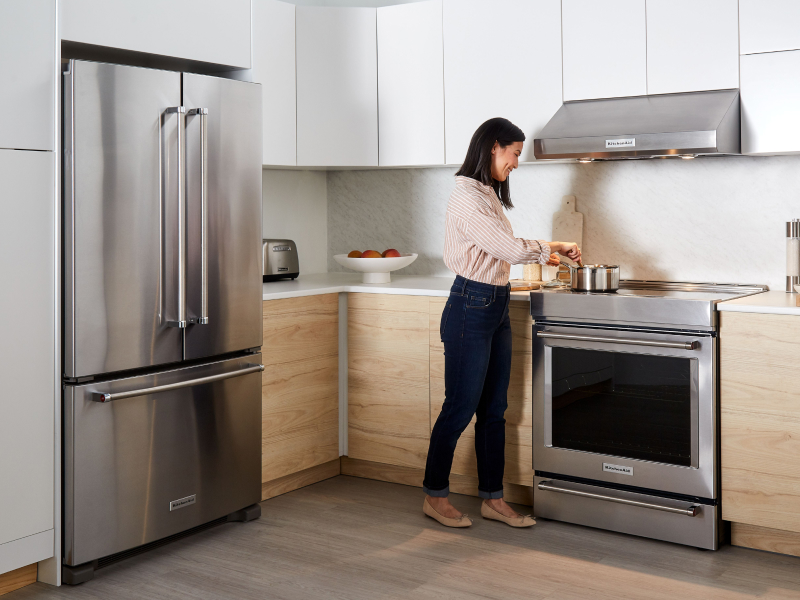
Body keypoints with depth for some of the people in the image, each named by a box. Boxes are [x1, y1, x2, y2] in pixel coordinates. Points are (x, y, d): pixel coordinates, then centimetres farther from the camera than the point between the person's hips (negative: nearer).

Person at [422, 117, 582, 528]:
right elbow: (509, 248, -22)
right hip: (471, 309, -9)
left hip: (496, 308, 9)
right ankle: (435, 497, 17)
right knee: (460, 407, 1)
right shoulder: (467, 196, -17)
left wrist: (544, 255, 17)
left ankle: (492, 499, 22)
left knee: (494, 409, 12)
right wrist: (554, 246, -7)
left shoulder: (487, 194, 14)